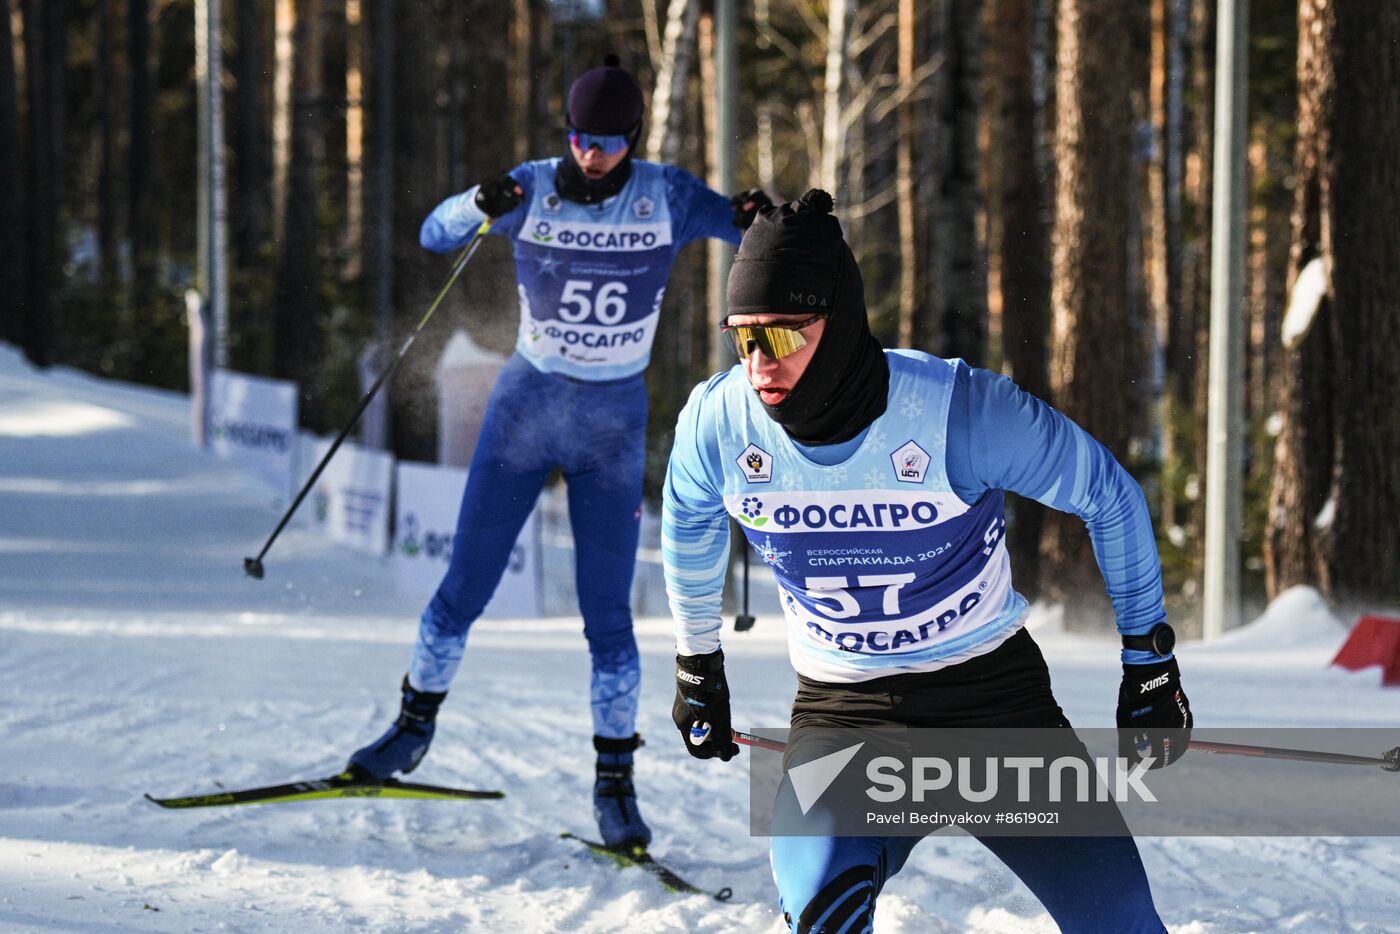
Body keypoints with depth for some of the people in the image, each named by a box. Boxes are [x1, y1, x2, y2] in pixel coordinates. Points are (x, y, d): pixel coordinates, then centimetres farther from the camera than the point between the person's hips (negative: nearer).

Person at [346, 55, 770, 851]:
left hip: (615, 425, -1)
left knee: (608, 615, -3)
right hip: (526, 404, 1)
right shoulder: (534, 189, -6)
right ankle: (416, 726, 26)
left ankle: (615, 781, 8)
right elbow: (435, 234, -7)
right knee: (465, 589, 4)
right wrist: (481, 207, -30)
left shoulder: (666, 197, -6)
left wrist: (759, 222, -31)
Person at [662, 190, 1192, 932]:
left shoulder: (963, 411, -24)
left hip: (994, 696, -1)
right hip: (841, 710, 1)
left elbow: (1109, 497, -7)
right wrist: (698, 667, 19)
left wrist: (1149, 660, -1)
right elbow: (689, 525, 10)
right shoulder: (718, 422, -16)